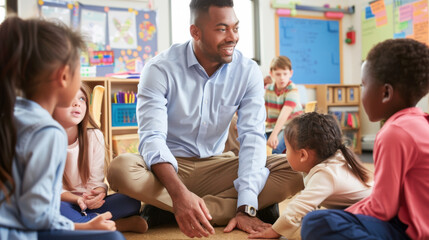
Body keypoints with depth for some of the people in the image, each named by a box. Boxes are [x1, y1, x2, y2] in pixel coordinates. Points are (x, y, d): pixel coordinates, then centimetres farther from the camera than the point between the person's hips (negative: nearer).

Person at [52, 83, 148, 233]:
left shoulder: (94, 136, -1)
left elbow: (96, 180, -3)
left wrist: (99, 193, -28)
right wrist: (76, 199, -28)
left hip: (88, 205, 2)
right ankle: (118, 224, -27)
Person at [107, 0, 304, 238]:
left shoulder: (248, 71, -6)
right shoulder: (160, 69, -14)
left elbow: (252, 136, -14)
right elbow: (152, 138, -23)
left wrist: (246, 208, -27)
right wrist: (179, 193, -42)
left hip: (215, 166, 3)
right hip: (170, 166, -3)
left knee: (293, 170, -20)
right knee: (121, 169, -34)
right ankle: (226, 208, -24)